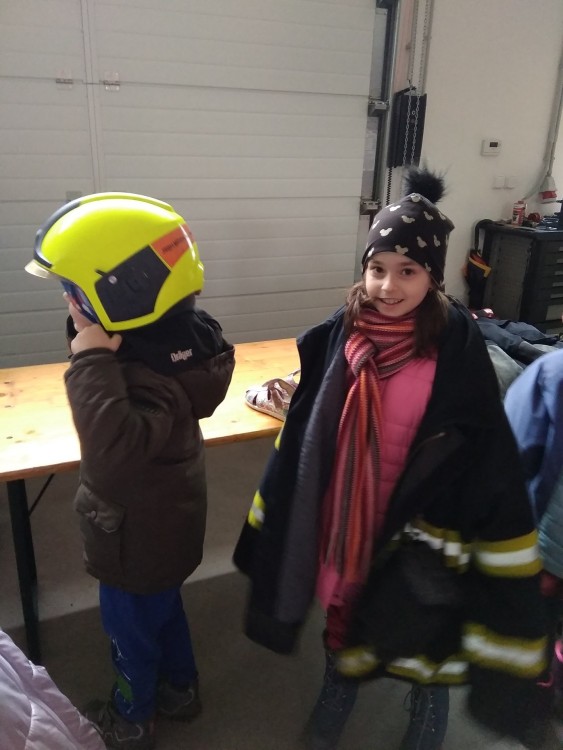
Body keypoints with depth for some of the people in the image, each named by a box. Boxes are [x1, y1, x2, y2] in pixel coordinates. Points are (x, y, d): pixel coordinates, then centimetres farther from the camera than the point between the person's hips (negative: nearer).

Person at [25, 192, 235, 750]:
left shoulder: (150, 374, -38)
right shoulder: (177, 337, -11)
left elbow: (112, 460, -54)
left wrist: (91, 361, -47)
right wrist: (98, 352, -9)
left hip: (138, 537, -8)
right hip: (162, 523, 8)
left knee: (130, 626, 20)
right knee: (163, 609, 30)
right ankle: (179, 689, 55)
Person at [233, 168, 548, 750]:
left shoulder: (457, 344, -17)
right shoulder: (341, 332, -10)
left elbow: (486, 453, -13)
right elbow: (306, 434, -1)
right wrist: (291, 518, 5)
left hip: (426, 525, -3)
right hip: (347, 515, 3)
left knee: (425, 636, 16)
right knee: (347, 615, 24)